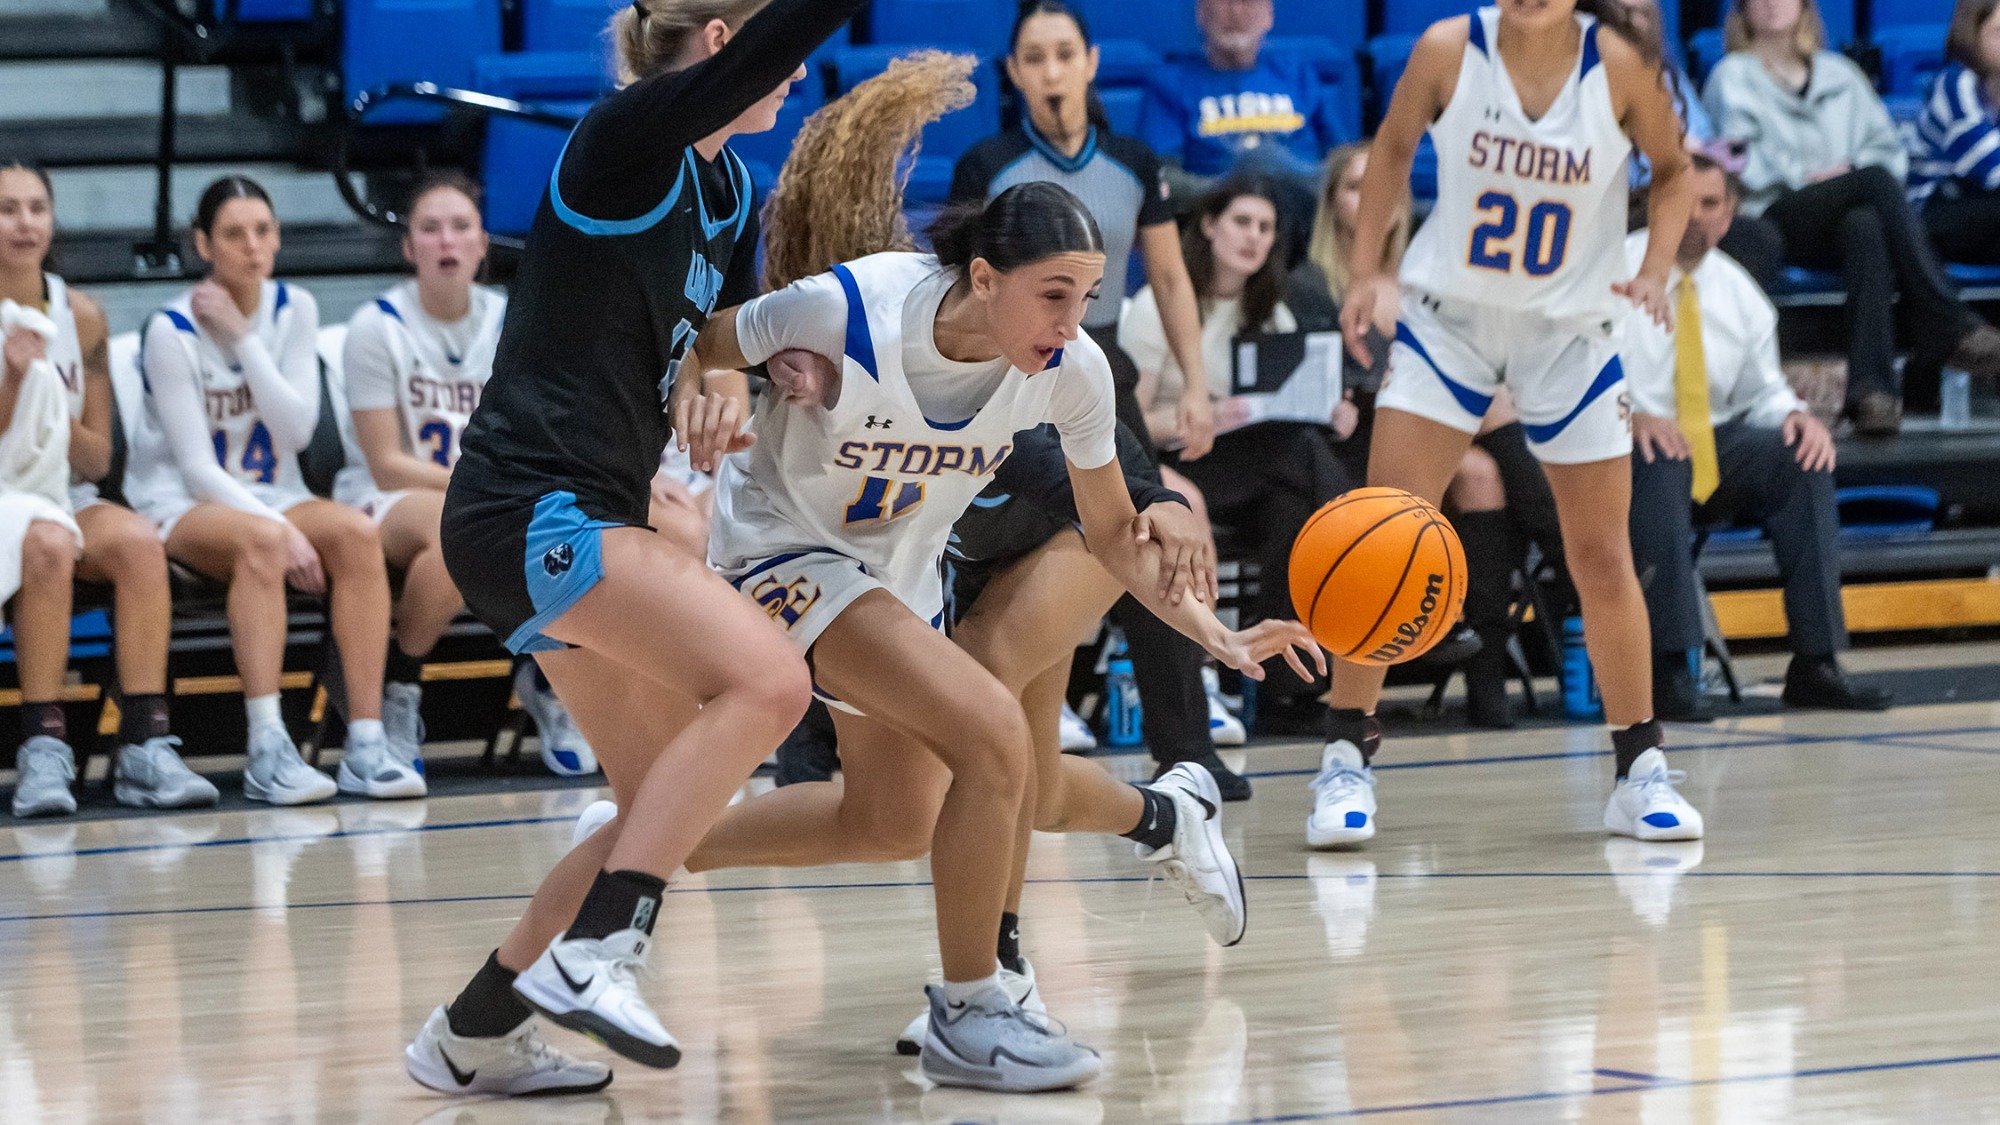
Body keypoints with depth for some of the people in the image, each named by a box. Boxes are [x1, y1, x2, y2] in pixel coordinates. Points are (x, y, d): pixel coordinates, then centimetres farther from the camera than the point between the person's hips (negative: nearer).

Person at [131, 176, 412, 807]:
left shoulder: (294, 310, 3)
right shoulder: (172, 331, -11)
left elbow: (297, 432, -7)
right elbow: (196, 465, -14)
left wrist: (244, 337, -14)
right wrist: (280, 529, -25)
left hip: (272, 496, 5)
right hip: (181, 505, -5)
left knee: (356, 532, -27)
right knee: (259, 542, -38)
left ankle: (366, 744, -32)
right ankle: (267, 753, -43)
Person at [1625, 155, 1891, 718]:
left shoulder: (1738, 292, 13)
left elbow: (1763, 390, 17)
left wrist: (1794, 414, -7)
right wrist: (1630, 417, -29)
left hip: (1714, 450, 5)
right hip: (1624, 457, -5)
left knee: (1802, 457, -21)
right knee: (1661, 463, -39)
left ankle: (1814, 662, -21)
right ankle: (1667, 669, -41)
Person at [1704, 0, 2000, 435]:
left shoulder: (1839, 73, 30)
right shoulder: (1734, 77, 19)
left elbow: (1890, 149, 18)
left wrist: (1850, 169, -2)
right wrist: (1805, 175, -8)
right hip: (1775, 220, -3)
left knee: (1864, 226, -38)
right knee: (1876, 178, -33)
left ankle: (1872, 387, -55)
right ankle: (1948, 325, -43)